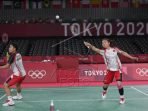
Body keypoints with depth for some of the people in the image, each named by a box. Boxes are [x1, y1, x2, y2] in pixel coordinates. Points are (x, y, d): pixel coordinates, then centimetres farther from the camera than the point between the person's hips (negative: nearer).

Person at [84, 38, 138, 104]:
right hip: (110, 70, 2)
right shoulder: (103, 51, -7)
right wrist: (90, 46, -41)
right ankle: (104, 91, 43)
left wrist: (132, 57, 0)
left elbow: (122, 53, 5)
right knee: (106, 84, 6)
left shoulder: (115, 49, -4)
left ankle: (122, 97, 5)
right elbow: (95, 49, -22)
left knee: (119, 83, -16)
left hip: (118, 69, -2)